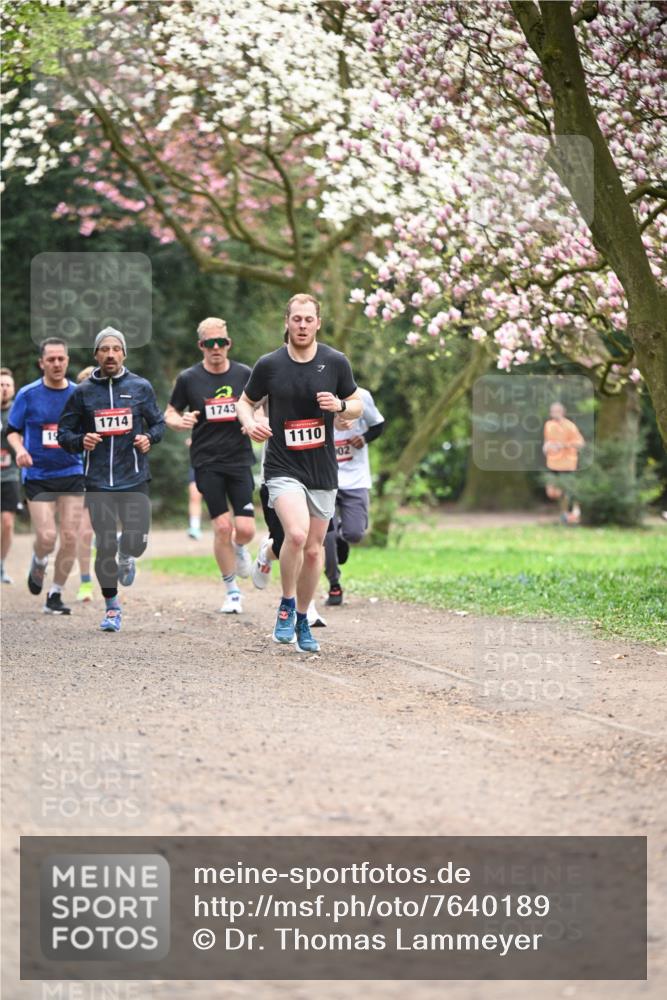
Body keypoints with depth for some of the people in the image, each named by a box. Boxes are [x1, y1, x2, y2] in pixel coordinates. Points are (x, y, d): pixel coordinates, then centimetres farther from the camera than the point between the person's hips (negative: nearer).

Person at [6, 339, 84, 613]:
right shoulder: (27, 395, -4)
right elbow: (12, 430, 5)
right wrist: (19, 449, -15)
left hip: (72, 474, 2)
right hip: (37, 475, -2)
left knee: (69, 537, -4)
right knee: (47, 537, -12)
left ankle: (55, 595, 12)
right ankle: (38, 563, 25)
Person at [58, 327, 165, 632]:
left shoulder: (140, 387, 3)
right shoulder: (83, 392, 3)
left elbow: (158, 423, 11)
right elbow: (64, 432, 8)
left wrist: (149, 438, -10)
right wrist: (80, 441, -13)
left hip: (134, 479, 0)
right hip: (99, 482, 0)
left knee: (137, 541, -8)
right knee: (105, 546, -1)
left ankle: (126, 558, 31)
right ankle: (112, 608, 15)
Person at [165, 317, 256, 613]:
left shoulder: (244, 374, 3)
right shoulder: (188, 378, 0)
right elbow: (170, 414, 9)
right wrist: (179, 422, -13)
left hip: (239, 459, 1)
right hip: (206, 462, -1)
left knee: (245, 529, -8)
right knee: (222, 527, -8)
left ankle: (238, 549, 31)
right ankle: (232, 591, 9)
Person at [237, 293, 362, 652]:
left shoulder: (335, 362, 0)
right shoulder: (269, 365, -4)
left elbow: (357, 405, 10)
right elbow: (245, 401, 10)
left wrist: (340, 405, -12)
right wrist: (250, 422, -12)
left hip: (323, 470, 3)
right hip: (283, 466, -3)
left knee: (314, 549, 9)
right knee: (296, 533, -25)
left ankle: (302, 620, 27)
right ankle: (287, 605, -2)